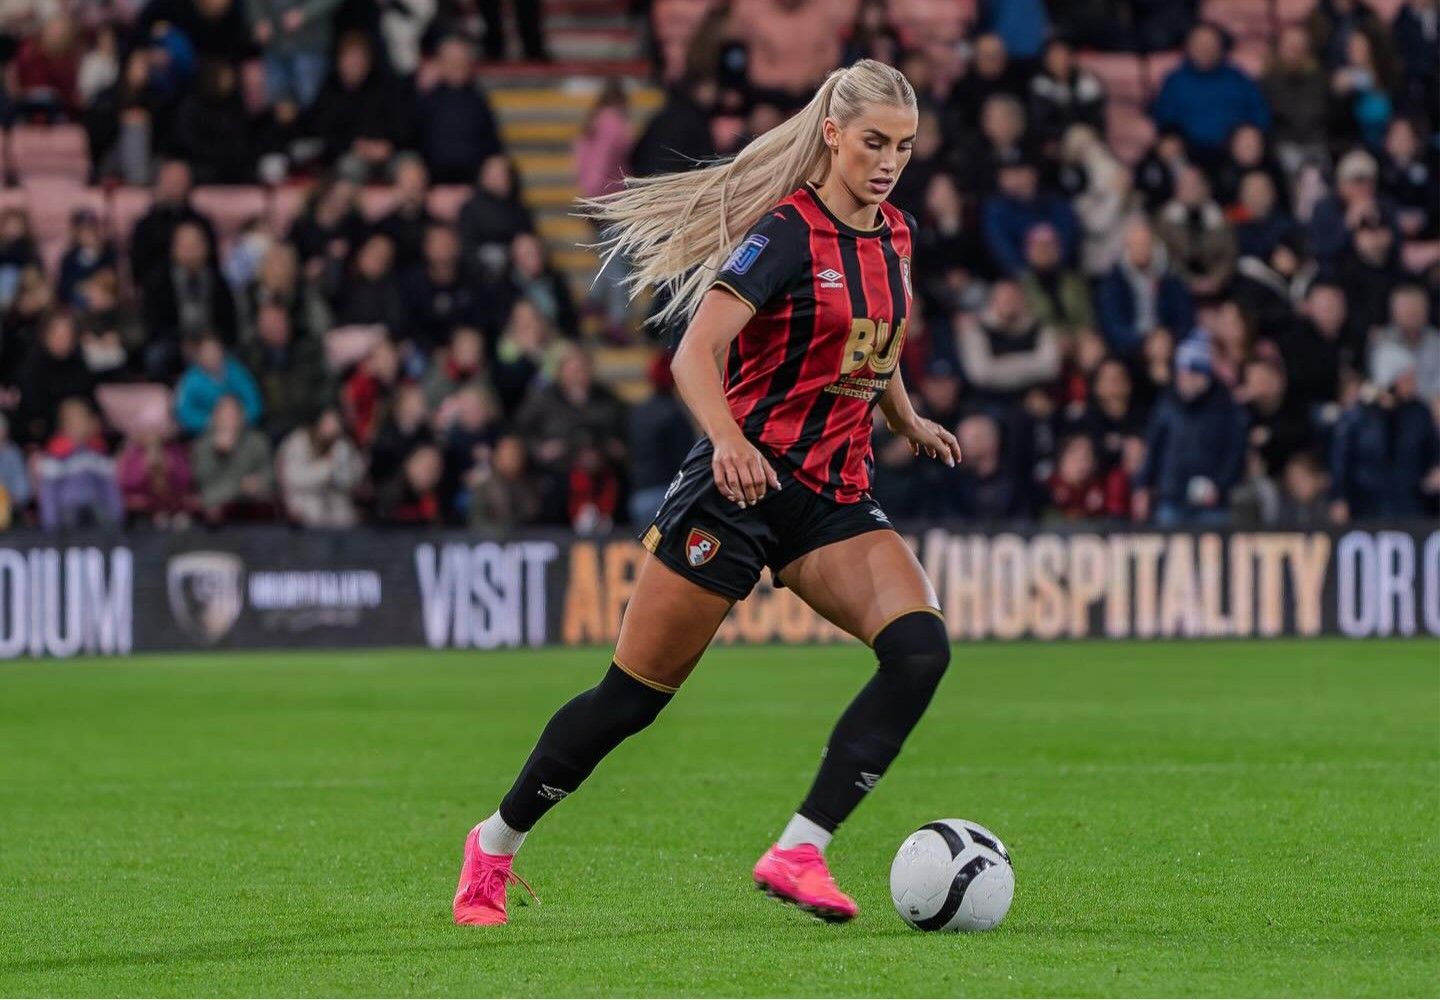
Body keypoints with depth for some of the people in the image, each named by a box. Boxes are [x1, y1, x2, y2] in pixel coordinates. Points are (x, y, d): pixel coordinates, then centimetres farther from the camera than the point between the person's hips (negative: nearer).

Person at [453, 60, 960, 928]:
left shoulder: (896, 235, 8)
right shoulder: (787, 231, -15)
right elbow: (696, 352, -26)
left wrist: (907, 418, 29)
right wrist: (728, 439, -41)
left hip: (835, 496, 6)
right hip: (743, 485, -6)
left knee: (922, 650, -19)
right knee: (634, 696, 1)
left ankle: (798, 853, -19)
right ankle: (496, 845, 22)